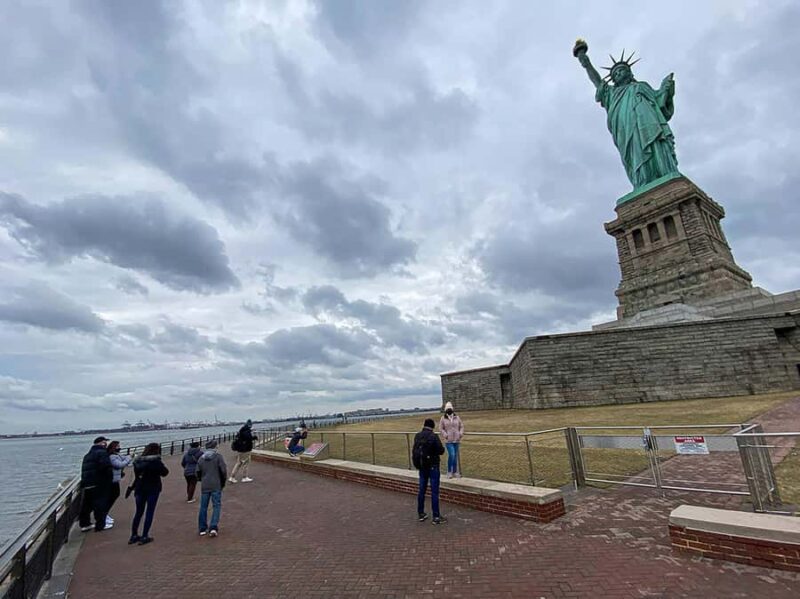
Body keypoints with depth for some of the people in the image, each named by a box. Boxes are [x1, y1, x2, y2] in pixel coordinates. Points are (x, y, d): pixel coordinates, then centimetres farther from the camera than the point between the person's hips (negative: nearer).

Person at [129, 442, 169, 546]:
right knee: (149, 512, 5)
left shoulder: (138, 461, -3)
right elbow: (165, 472, -11)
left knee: (138, 512, 18)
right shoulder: (156, 461, -18)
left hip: (140, 489, 5)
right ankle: (144, 537, 7)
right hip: (153, 489, -5)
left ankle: (133, 536, 24)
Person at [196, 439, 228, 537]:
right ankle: (213, 527, -7)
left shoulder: (201, 458, 6)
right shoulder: (218, 456, -8)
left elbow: (198, 472, 9)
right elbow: (224, 470, -11)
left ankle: (203, 529, 21)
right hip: (216, 486, -4)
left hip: (204, 486, 4)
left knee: (203, 507, 15)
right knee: (216, 506, 3)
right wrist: (223, 481, 5)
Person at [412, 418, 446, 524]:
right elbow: (441, 451, -15)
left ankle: (421, 514, 24)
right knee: (434, 491, 1)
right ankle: (436, 517, 7)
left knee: (422, 490, 14)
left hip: (421, 466, 6)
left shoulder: (417, 436, 0)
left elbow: (415, 451, 7)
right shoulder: (433, 436, -19)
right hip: (432, 466, -6)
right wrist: (441, 448, 6)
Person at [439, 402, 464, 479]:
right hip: (448, 441, -3)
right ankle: (449, 472, 4)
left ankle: (455, 472, 22)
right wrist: (445, 435, -11)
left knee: (455, 456, 10)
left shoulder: (457, 417, 4)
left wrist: (460, 434, -1)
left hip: (456, 440, 3)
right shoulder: (443, 418, -3)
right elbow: (441, 428, 1)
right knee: (451, 455, -13)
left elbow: (461, 426, 12)